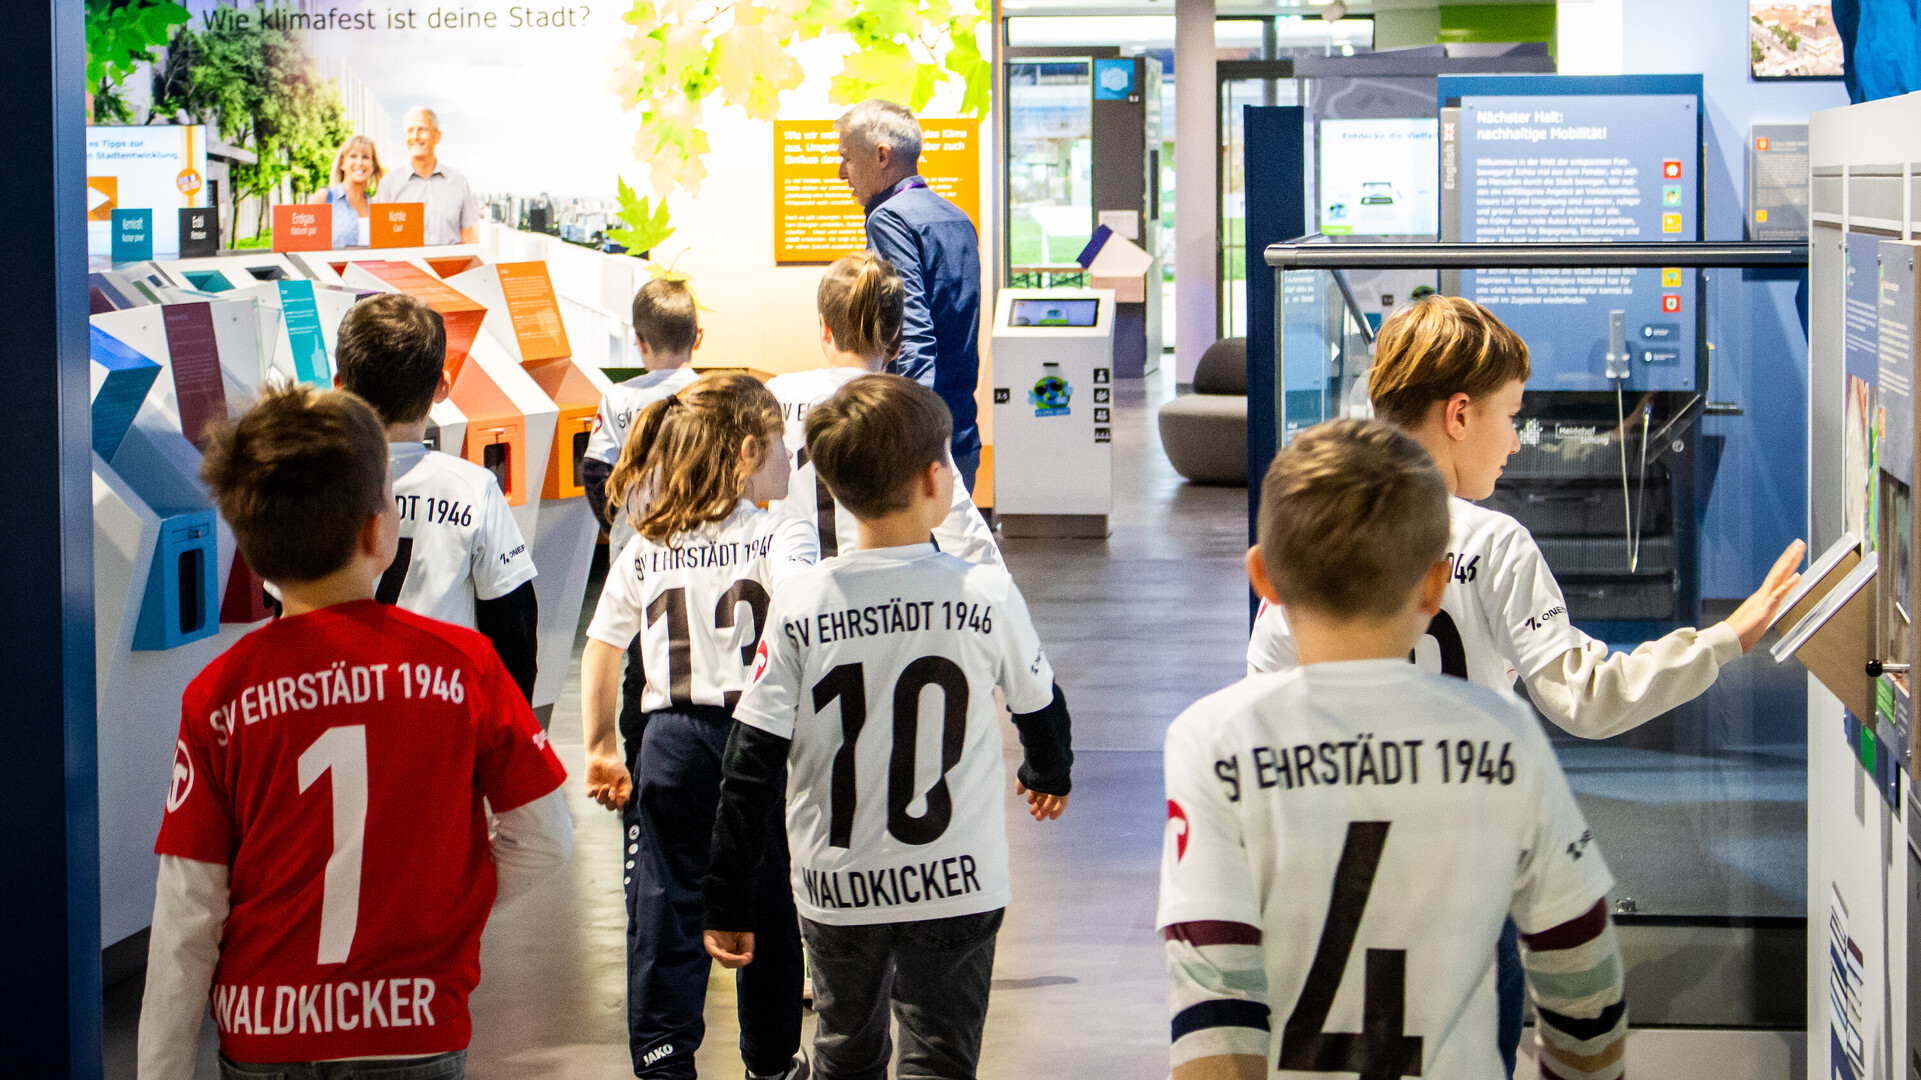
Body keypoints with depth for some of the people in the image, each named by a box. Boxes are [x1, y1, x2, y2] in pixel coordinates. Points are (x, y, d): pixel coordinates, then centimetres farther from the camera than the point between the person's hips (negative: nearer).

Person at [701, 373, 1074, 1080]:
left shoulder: (798, 606, -10)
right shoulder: (988, 595, -10)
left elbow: (751, 768, -9)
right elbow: (1040, 706, 8)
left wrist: (729, 903, -1)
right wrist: (1050, 775, 31)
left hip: (837, 889, 1)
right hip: (957, 888, -1)